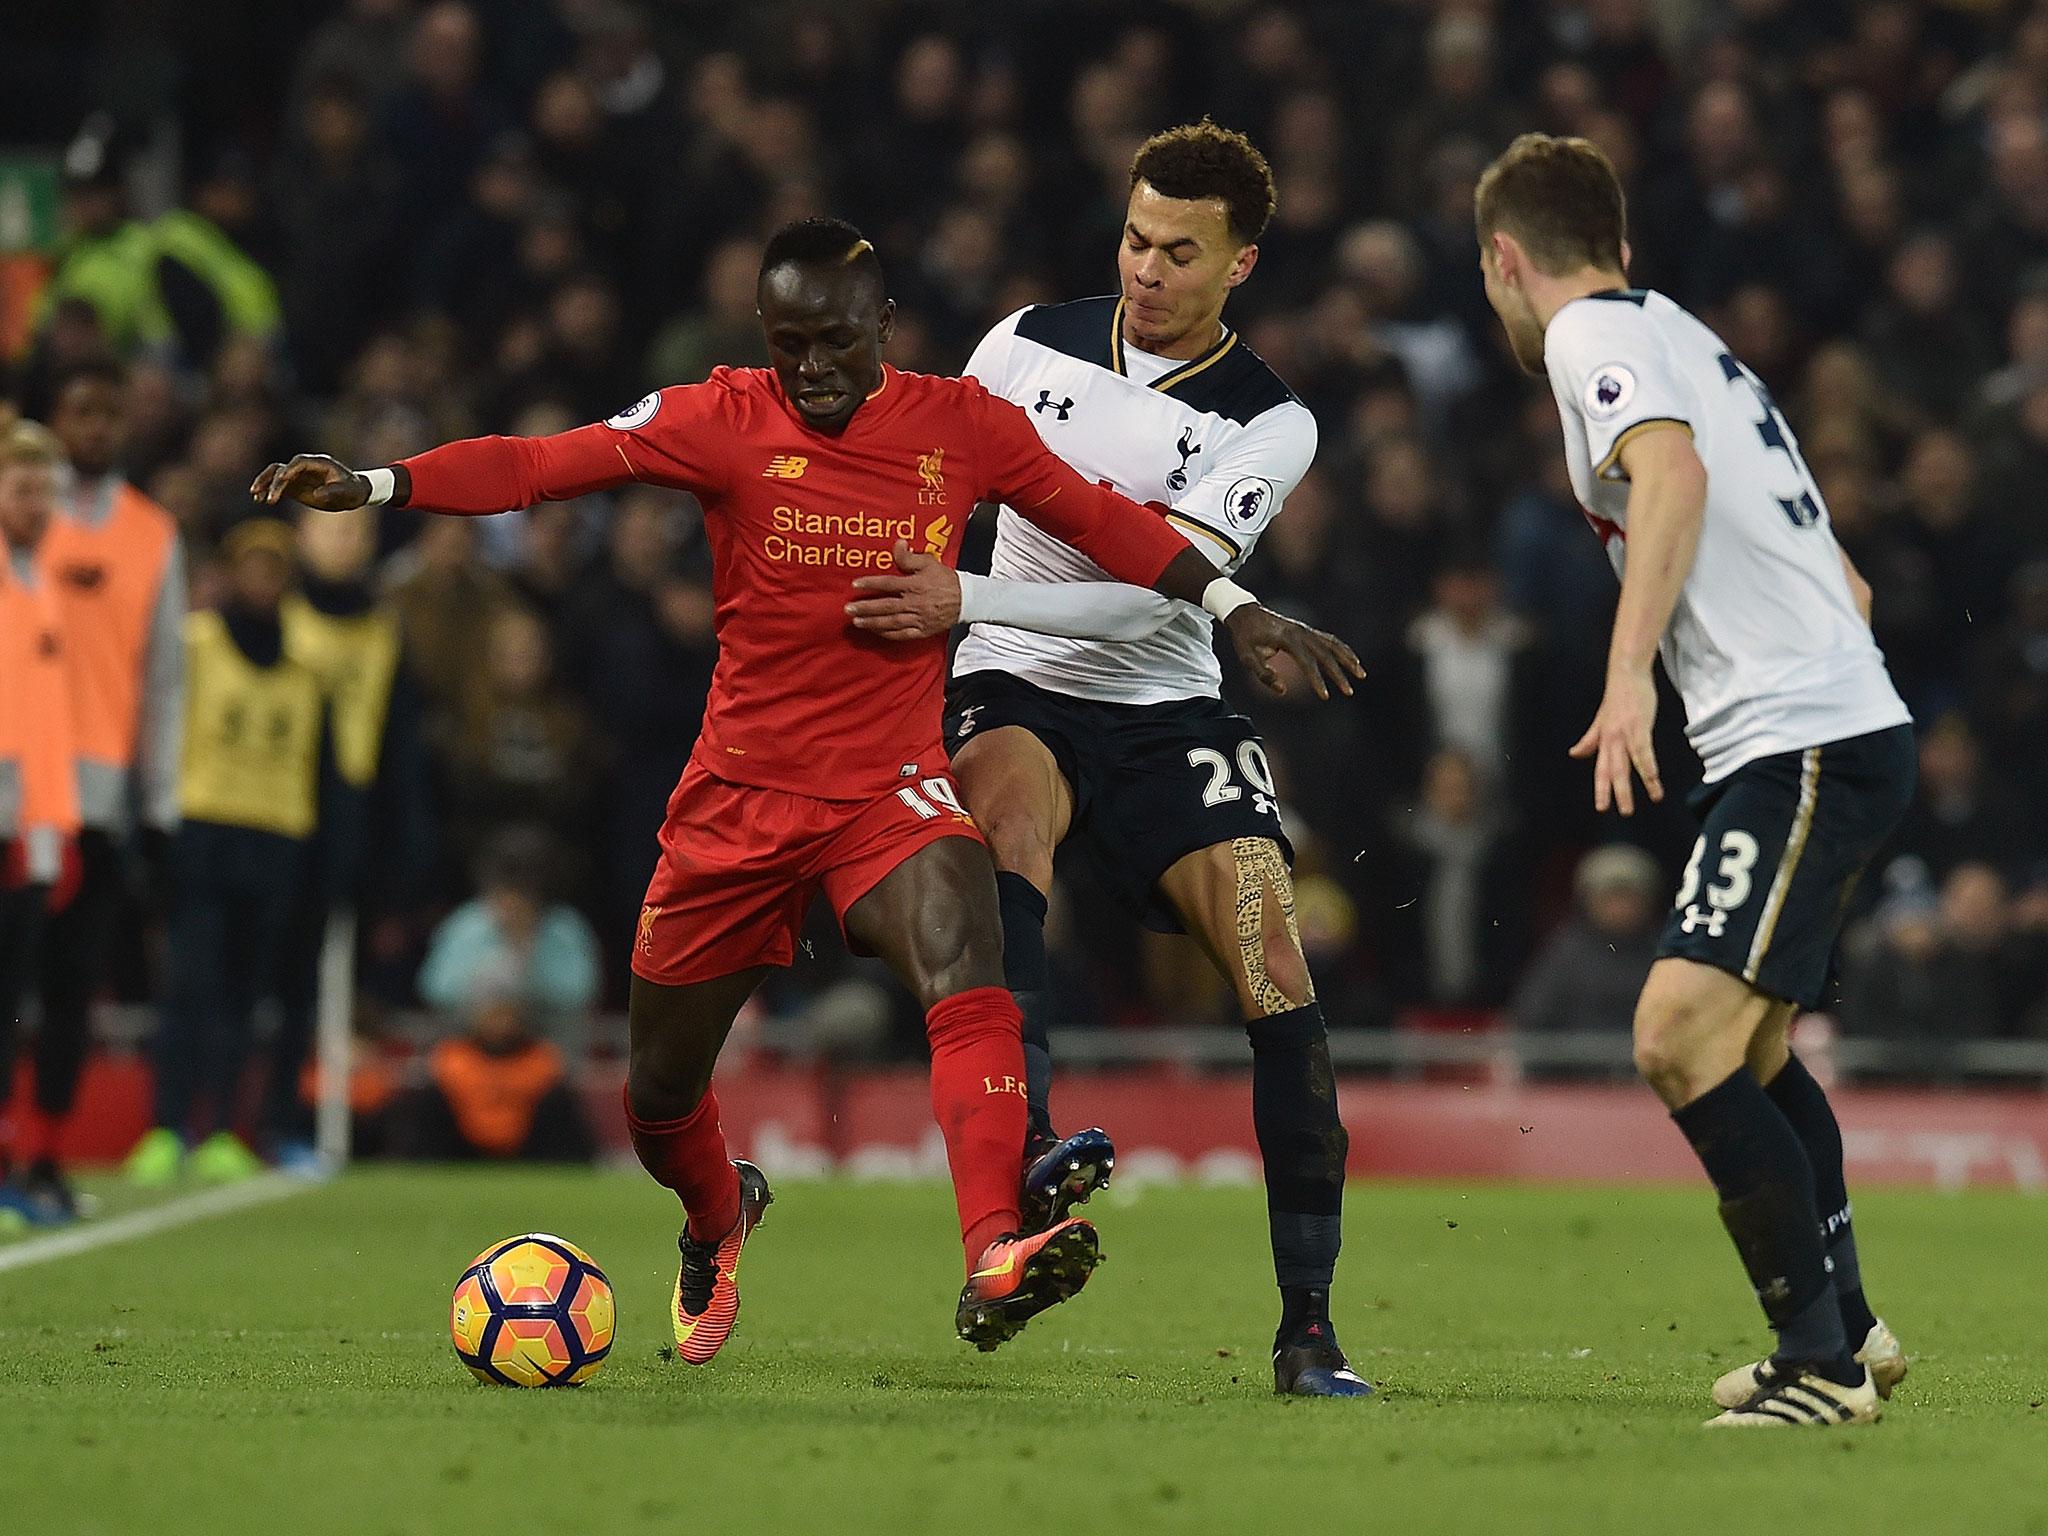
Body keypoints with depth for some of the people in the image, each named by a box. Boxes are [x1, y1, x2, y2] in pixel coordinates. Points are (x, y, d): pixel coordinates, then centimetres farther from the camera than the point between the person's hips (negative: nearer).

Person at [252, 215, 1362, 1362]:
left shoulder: (963, 426, 0)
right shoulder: (725, 420, -5)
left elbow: (1102, 521, 10)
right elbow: (540, 466, -11)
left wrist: (1240, 611, 5)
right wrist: (371, 485, -22)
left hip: (894, 791, -1)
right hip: (738, 795, 1)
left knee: (965, 963, -32)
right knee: (662, 1090, 10)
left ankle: (996, 1263, -45)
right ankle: (718, 1218, 46)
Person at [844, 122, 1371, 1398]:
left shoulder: (1269, 423, -8)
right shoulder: (1030, 344, 0)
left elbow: (1151, 590, -21)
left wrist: (967, 601, -30)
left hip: (1166, 708, 0)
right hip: (1015, 689, 0)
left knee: (1276, 967, -14)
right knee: (1009, 809, -36)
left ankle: (1309, 1324, -6)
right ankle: (1027, 1151, -53)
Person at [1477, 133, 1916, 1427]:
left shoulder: (1593, 332, -3)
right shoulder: (1683, 337, 25)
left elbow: (1674, 470, -25)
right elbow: (1845, 582, 28)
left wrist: (1630, 673, -33)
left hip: (1805, 741, -10)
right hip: (1845, 728, 10)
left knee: (1683, 1037, -18)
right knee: (1749, 1050, 24)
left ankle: (1824, 1356, -18)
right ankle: (1848, 1330, 35)